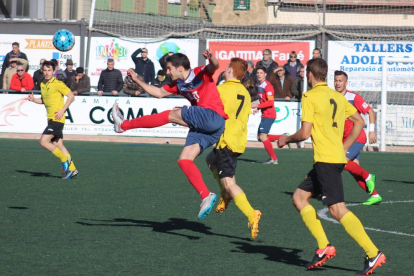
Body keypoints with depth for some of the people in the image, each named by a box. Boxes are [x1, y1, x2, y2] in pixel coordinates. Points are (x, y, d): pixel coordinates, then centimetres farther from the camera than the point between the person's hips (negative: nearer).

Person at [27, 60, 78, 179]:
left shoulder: (58, 84, -11)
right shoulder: (42, 85, 13)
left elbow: (71, 96, -10)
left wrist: (62, 110, -16)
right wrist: (34, 99, 5)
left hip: (57, 119, -8)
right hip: (51, 119, 8)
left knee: (43, 141, -14)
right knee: (58, 145, 9)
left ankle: (65, 159, -2)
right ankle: (71, 169, 14)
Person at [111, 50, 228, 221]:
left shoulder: (201, 74, -2)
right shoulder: (179, 85, 21)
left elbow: (214, 67, -22)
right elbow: (159, 93, 31)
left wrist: (211, 59, -45)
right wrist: (137, 80, 27)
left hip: (213, 116, -9)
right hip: (201, 127, 9)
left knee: (172, 115, -11)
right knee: (184, 160, -4)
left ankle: (124, 125, 0)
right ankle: (206, 196, -9)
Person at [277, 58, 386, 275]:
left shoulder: (310, 97, -8)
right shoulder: (337, 96, 14)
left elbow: (304, 133, -13)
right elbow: (360, 122, 16)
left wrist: (286, 139, 6)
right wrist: (344, 147, 20)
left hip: (326, 160, -9)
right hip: (337, 156, 9)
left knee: (337, 210, -11)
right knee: (299, 197, 14)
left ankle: (373, 254, -16)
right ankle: (324, 247, 7)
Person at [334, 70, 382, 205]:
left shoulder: (354, 98, -11)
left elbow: (371, 112, -5)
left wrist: (372, 131, -10)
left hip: (356, 137, -6)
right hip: (345, 139, 6)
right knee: (354, 170, 1)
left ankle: (368, 177, -1)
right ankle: (375, 195, 7)